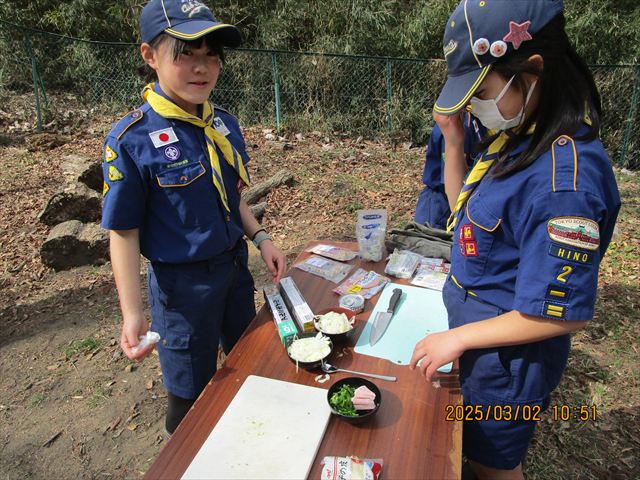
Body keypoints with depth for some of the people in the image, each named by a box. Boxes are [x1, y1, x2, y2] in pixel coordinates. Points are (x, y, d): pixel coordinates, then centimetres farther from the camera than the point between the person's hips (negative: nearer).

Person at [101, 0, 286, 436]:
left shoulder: (225, 125, -2)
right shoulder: (132, 140, -20)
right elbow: (124, 233, -15)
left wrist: (261, 238, -1)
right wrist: (133, 313, -19)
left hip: (236, 269, 7)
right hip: (182, 284, -6)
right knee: (192, 398, 12)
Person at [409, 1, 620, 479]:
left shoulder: (564, 175, -32)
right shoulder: (520, 136, -4)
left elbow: (562, 314, -26)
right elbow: (464, 210, 9)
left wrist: (458, 337, -18)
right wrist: (453, 141, -6)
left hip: (508, 352, -8)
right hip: (479, 331, 8)